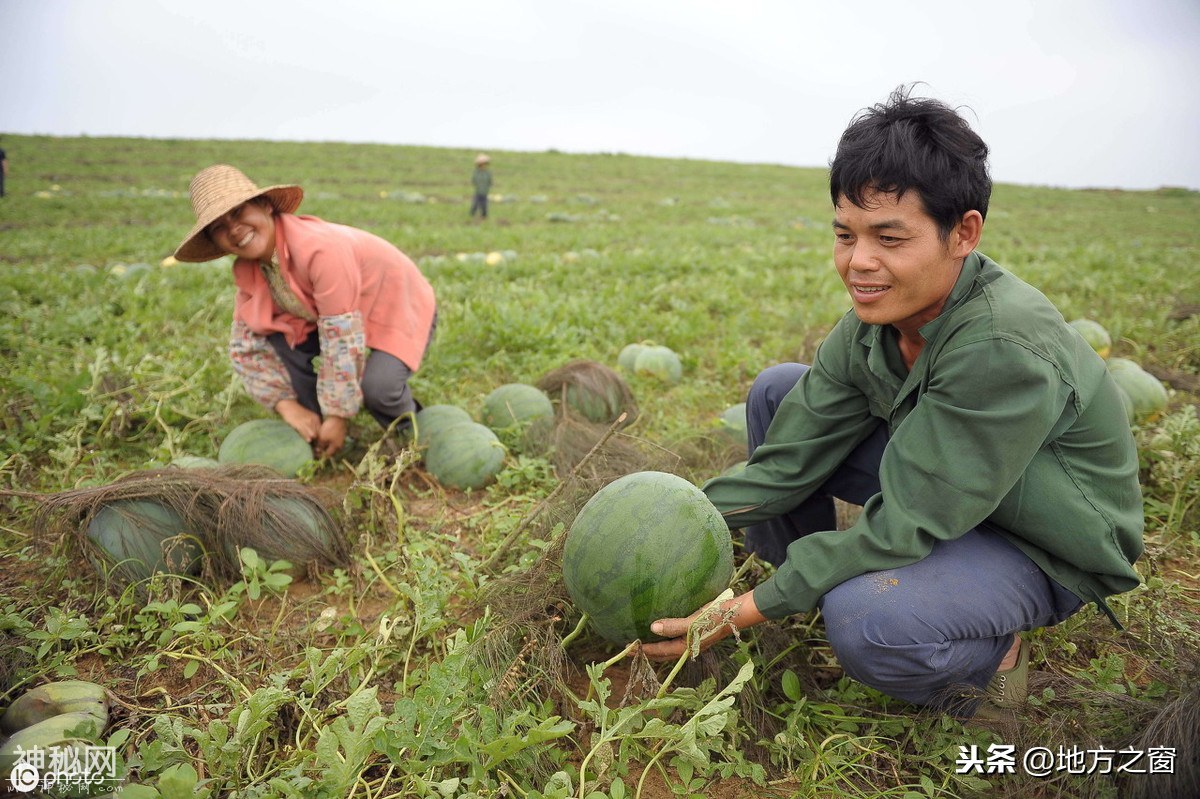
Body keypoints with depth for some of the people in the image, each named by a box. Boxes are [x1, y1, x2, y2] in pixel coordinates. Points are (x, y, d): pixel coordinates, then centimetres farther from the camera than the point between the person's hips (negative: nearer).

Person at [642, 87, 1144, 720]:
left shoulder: (1004, 350, -35)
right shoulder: (877, 315, -11)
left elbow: (903, 529, -32)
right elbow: (790, 459, -10)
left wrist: (749, 610, -31)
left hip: (1045, 553, -7)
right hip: (939, 488, 7)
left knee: (865, 619, -37)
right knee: (778, 390, -3)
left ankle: (988, 660, -2)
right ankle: (796, 580, 10)